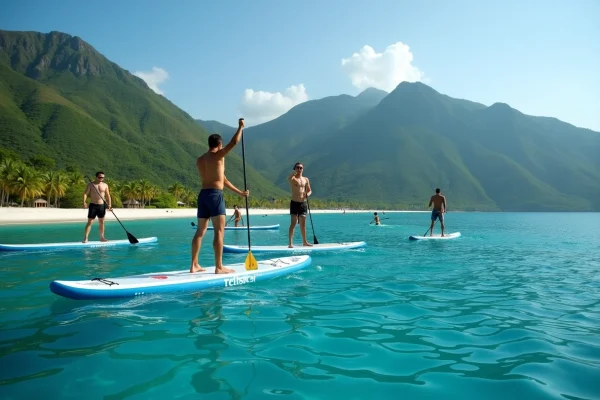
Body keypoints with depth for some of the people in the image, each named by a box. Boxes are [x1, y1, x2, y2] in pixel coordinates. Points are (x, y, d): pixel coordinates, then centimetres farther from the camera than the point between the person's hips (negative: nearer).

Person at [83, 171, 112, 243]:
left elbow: (108, 196, 7)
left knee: (101, 222, 10)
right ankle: (85, 238, -2)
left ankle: (102, 237, 18)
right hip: (93, 205, -3)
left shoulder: (105, 185, 6)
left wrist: (109, 205, -3)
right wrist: (84, 202, -23)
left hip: (102, 205, 3)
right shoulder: (90, 184, -2)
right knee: (90, 222, -5)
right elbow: (85, 193, -8)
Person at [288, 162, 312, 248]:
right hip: (295, 203, -5)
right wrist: (295, 172, -21)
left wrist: (308, 194, -7)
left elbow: (309, 190, 15)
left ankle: (304, 241, 22)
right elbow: (289, 178, -29)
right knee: (293, 223, -10)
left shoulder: (306, 179, 12)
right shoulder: (293, 178, -4)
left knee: (303, 224, 12)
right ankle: (290, 243, -9)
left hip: (303, 203, 5)